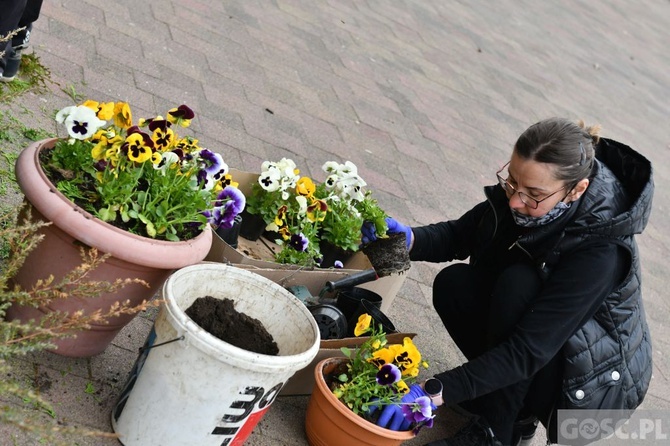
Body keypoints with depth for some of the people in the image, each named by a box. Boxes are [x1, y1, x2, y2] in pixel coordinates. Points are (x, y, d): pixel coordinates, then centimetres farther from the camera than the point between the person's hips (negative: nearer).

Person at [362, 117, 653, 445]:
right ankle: (519, 411, 1)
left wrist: (437, 391, -38)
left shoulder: (599, 250, -34)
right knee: (452, 283, -14)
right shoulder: (521, 187, -16)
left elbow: (528, 350, -35)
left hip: (595, 382, -6)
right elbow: (458, 236, -5)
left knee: (519, 282, -30)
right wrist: (410, 239, -26)